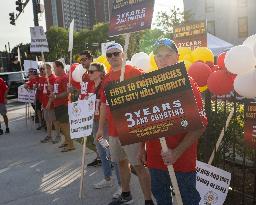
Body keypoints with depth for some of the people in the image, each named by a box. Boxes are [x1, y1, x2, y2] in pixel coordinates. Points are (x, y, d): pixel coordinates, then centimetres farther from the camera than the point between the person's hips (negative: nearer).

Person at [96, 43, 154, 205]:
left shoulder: (135, 73, -8)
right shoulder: (107, 78, 11)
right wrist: (101, 127, 17)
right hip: (113, 129, 7)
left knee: (139, 165, 0)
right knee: (122, 162, 18)